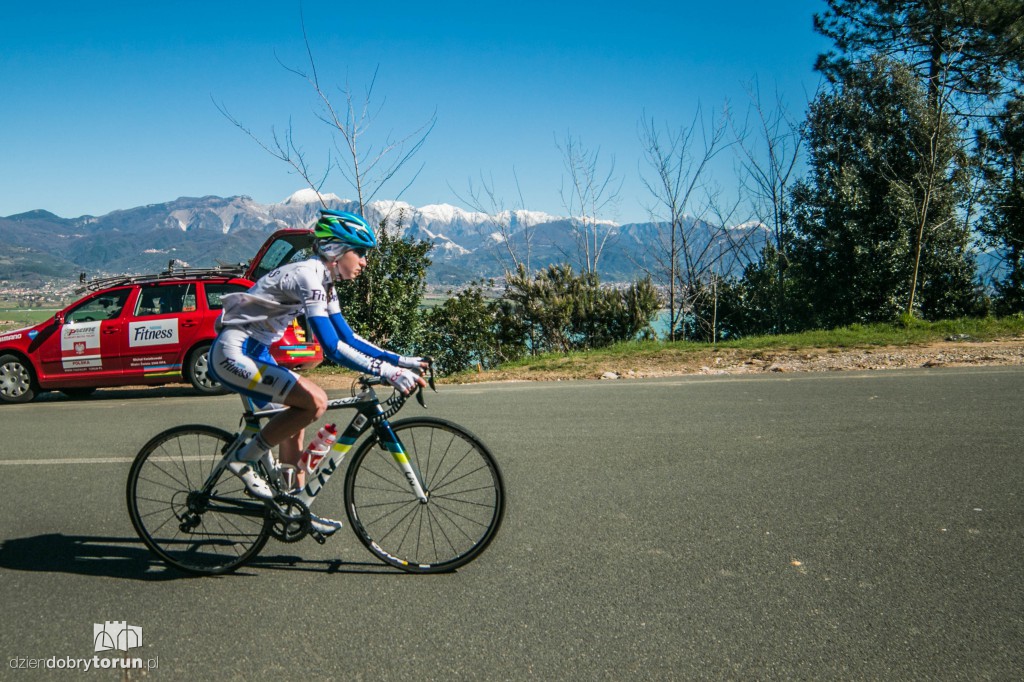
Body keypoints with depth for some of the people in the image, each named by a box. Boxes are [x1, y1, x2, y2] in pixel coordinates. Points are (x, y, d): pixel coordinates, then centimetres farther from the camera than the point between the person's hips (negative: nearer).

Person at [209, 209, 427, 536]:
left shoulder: (324, 282, 8)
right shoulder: (307, 276, -21)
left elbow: (347, 338, 12)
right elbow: (332, 348, -29)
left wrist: (400, 360, 3)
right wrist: (388, 372, -32)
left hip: (254, 352, 10)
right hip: (233, 353, -10)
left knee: (295, 424, 12)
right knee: (314, 400, -21)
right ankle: (243, 460, -6)